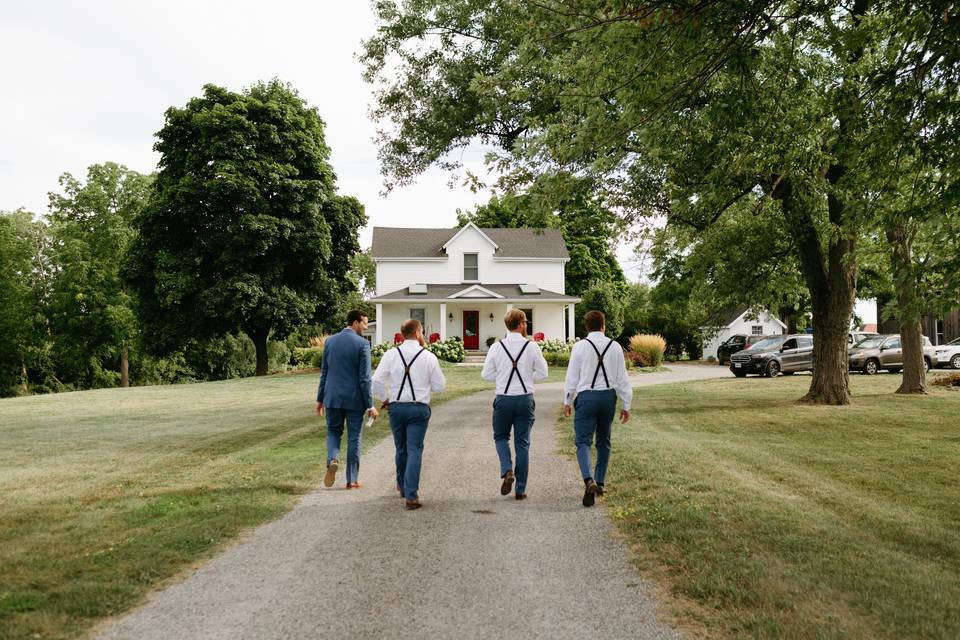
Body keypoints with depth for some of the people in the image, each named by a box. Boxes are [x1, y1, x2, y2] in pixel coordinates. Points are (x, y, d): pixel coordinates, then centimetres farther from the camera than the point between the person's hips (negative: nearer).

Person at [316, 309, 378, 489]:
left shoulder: (330, 341, 4)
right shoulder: (362, 343, -10)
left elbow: (324, 373, 9)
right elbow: (364, 377, -12)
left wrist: (320, 399, 16)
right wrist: (370, 405, -8)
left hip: (333, 398, 3)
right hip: (355, 399, -3)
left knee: (333, 432, 18)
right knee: (354, 438, 7)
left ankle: (333, 459, -9)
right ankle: (352, 479, 12)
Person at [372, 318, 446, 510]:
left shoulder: (391, 355, -2)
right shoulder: (429, 357, -5)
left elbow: (377, 381, -5)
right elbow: (439, 386, 0)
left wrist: (385, 398, 10)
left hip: (396, 407, 2)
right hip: (419, 408, -2)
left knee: (401, 449, 19)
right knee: (414, 450, -1)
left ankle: (402, 486, 37)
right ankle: (411, 495, -8)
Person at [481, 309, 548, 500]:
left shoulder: (496, 348, -4)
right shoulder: (532, 346, -5)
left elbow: (486, 374, -1)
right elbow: (542, 373, 0)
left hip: (503, 399, 0)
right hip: (525, 399, 0)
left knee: (501, 437, 20)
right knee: (522, 443, 8)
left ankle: (507, 470, -4)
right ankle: (521, 489, 12)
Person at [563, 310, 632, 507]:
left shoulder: (580, 347, -5)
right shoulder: (615, 347, 2)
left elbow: (572, 377, -2)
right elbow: (622, 378, 4)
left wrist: (567, 402, 10)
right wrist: (626, 405, 11)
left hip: (586, 396, -3)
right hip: (608, 396, 3)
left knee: (583, 441, -3)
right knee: (603, 441, 17)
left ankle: (589, 482, -24)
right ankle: (599, 483, 25)